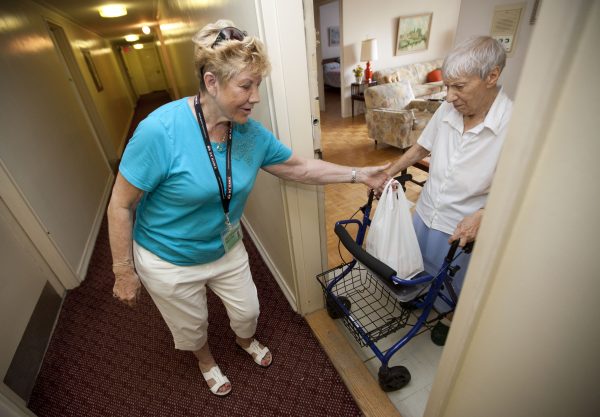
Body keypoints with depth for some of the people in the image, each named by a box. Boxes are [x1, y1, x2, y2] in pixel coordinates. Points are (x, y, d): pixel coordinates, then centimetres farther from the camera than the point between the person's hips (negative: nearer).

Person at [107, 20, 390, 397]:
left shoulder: (251, 133, -15)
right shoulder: (161, 130, -30)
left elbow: (299, 167, -3)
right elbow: (121, 205, -20)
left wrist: (359, 174, -4)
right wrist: (124, 272, -12)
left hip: (226, 249, 4)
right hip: (169, 261, -3)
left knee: (247, 311, 23)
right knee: (192, 327, 23)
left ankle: (246, 339, 62)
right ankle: (206, 361, 61)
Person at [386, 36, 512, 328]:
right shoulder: (447, 110, -9)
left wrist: (481, 215, -33)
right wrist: (387, 174, 0)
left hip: (463, 228, -4)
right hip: (426, 211, 5)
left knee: (449, 280, 20)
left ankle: (447, 316, 51)